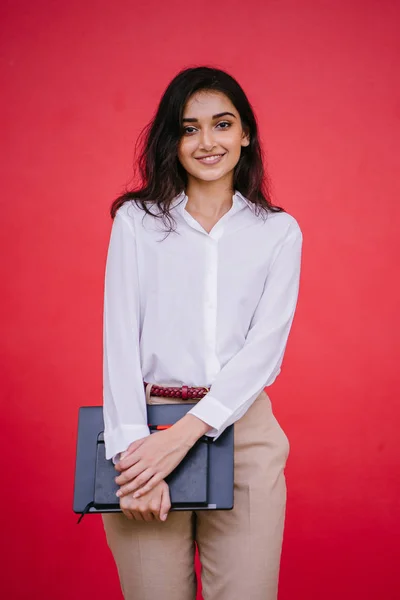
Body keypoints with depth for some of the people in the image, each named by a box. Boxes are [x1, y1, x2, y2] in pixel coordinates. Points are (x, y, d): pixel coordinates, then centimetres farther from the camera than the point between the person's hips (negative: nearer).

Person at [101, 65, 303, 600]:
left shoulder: (279, 232, 5)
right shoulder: (136, 221, 4)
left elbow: (264, 346, -5)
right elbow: (120, 339, -4)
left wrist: (185, 434, -16)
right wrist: (132, 449, -15)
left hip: (242, 430, 1)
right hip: (147, 423, 0)